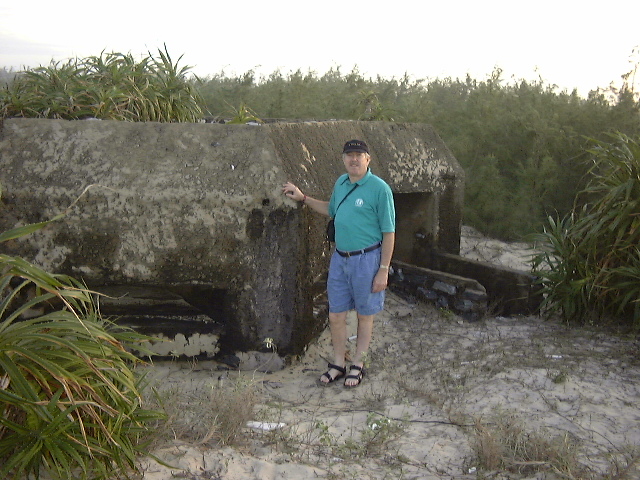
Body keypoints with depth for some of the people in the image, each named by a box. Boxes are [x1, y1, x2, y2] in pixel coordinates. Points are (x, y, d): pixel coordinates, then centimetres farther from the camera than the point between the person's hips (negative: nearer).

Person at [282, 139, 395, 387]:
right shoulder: (341, 183, 7)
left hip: (366, 259, -6)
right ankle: (338, 363, 27)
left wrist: (383, 270, -14)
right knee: (336, 315, 11)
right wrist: (302, 197, 20)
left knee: (365, 315, 10)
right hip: (339, 258, 6)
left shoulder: (379, 188, -13)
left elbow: (388, 233, -12)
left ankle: (358, 364, 25)